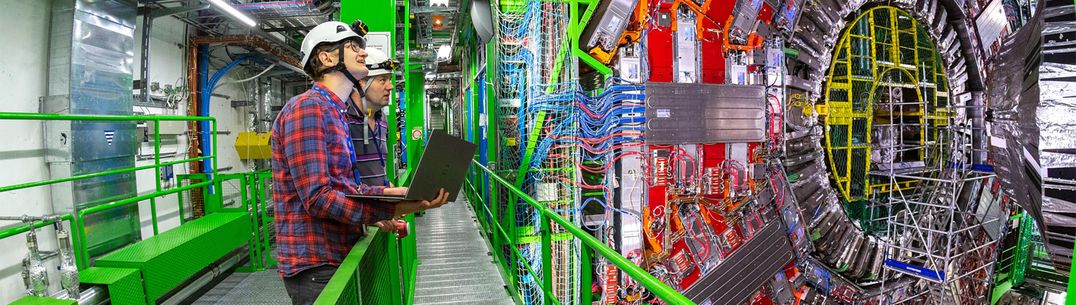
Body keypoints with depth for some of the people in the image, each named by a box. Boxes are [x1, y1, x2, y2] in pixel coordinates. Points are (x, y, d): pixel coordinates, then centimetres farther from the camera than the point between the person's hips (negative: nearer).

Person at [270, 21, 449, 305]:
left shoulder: (335, 112, 16)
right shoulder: (307, 107, -16)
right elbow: (317, 198, -23)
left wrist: (385, 192, -2)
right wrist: (391, 209, -27)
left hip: (337, 257, 9)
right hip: (316, 265, -9)